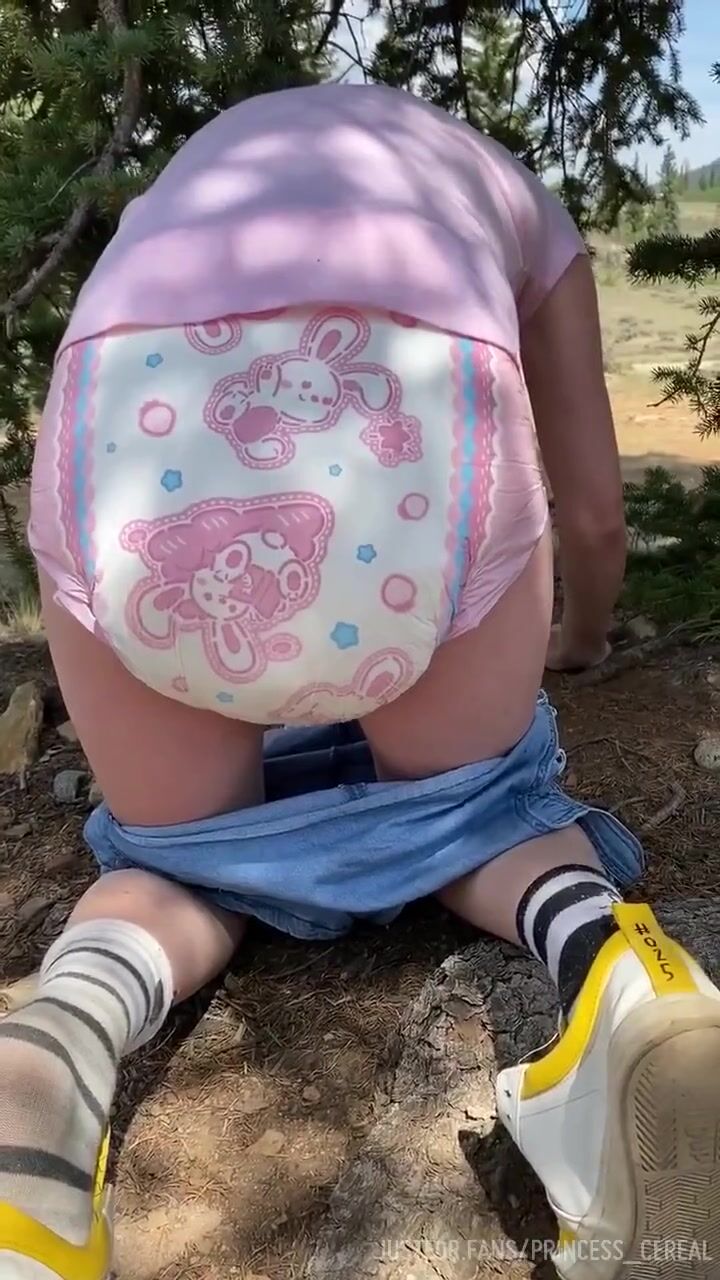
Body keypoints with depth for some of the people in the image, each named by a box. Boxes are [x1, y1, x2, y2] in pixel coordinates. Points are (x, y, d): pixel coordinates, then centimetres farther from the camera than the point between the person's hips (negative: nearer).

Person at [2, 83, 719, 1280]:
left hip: (137, 434, 2)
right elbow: (595, 511, 37)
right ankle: (606, 964, -6)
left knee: (180, 856, 24)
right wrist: (581, 636, 59)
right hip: (420, 431, -1)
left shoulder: (219, 158, 44)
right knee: (471, 812, 27)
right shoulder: (522, 202, 38)